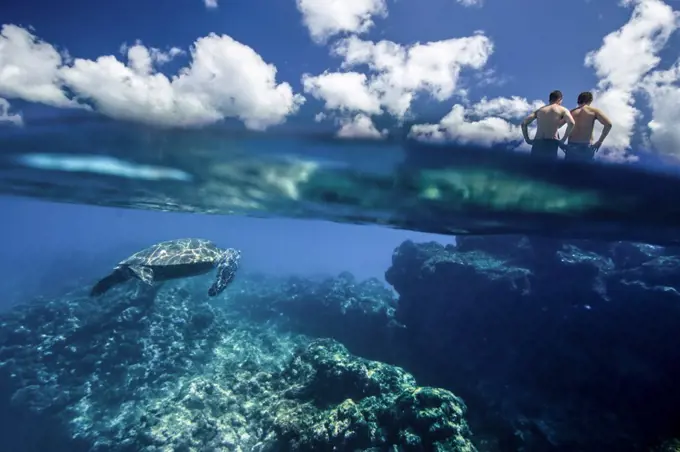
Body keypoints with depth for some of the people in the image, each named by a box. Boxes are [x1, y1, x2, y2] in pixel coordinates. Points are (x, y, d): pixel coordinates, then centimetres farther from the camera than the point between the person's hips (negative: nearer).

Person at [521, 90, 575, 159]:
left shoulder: (540, 110, 20)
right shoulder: (563, 110, 9)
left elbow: (524, 123, 11)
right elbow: (571, 123, -10)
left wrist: (527, 139, 10)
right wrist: (563, 140, -6)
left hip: (537, 143, 3)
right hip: (551, 144, -3)